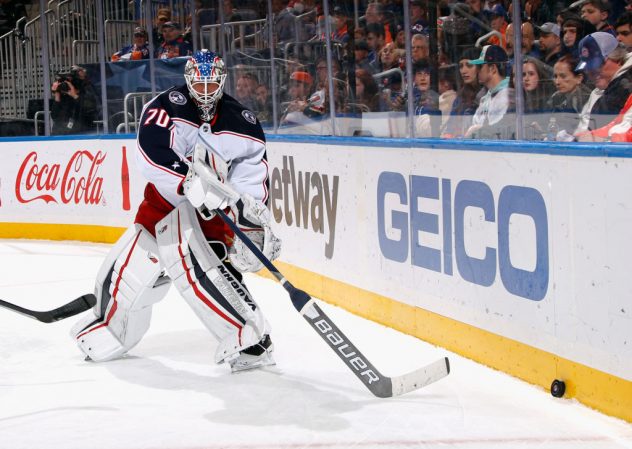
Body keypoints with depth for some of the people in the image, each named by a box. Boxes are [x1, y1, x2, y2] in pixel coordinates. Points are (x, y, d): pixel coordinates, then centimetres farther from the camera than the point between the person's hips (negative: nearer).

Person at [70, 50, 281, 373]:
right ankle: (107, 332, 42)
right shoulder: (167, 107, -11)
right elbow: (153, 156, -28)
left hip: (213, 212, -2)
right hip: (163, 200, 2)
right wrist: (193, 184, -41)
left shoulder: (242, 123, -5)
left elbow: (253, 177, -6)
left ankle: (251, 338, -30)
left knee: (199, 266, -31)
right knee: (125, 273, 9)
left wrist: (254, 224, -20)